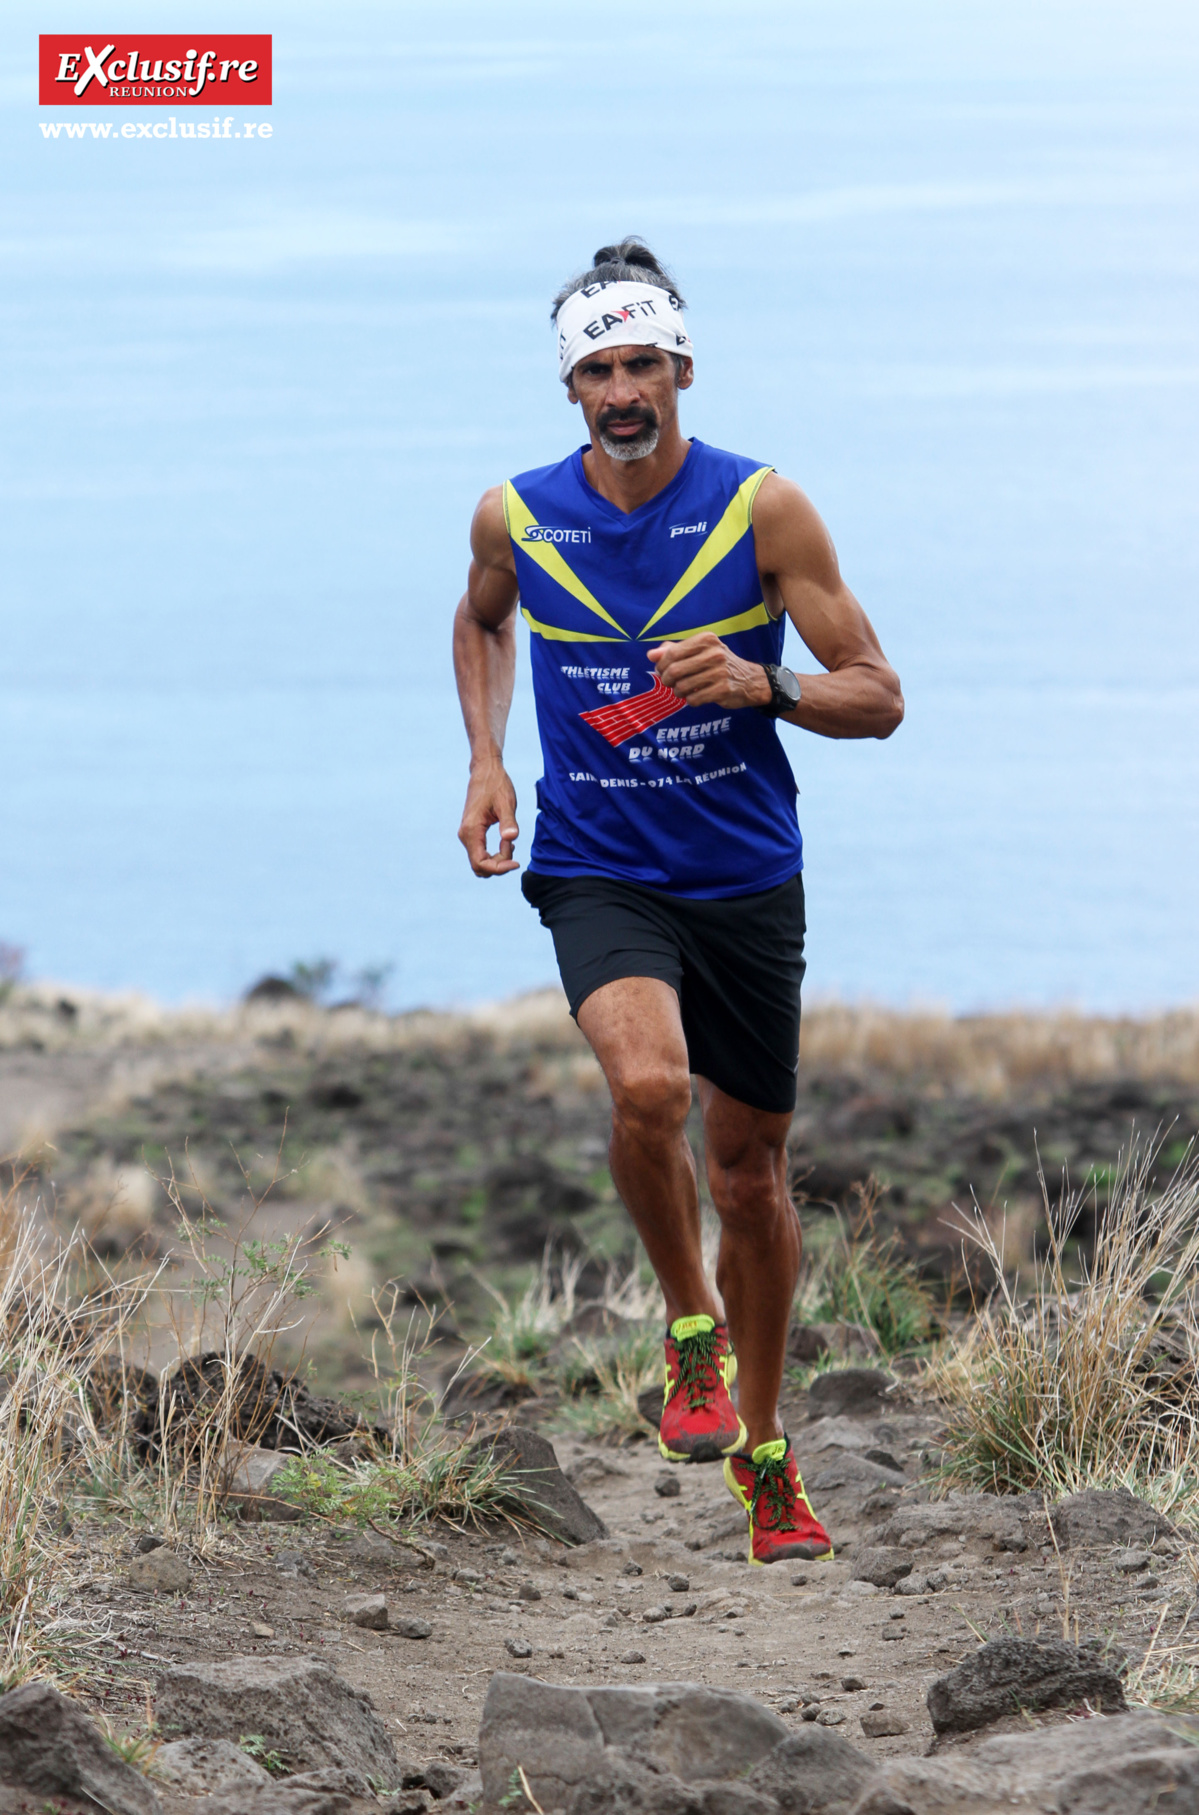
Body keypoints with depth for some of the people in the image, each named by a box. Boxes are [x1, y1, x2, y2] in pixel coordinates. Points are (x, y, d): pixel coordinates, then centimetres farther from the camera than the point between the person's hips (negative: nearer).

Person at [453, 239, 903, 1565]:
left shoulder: (762, 510, -9)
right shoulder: (515, 519, -3)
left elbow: (879, 698, -5)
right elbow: (482, 620, 21)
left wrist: (766, 685, -24)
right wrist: (485, 760, 7)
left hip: (746, 878, 1)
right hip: (596, 873, -1)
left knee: (750, 1165, 10)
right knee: (649, 1084, -30)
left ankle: (760, 1443, 31)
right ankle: (689, 1325, -4)